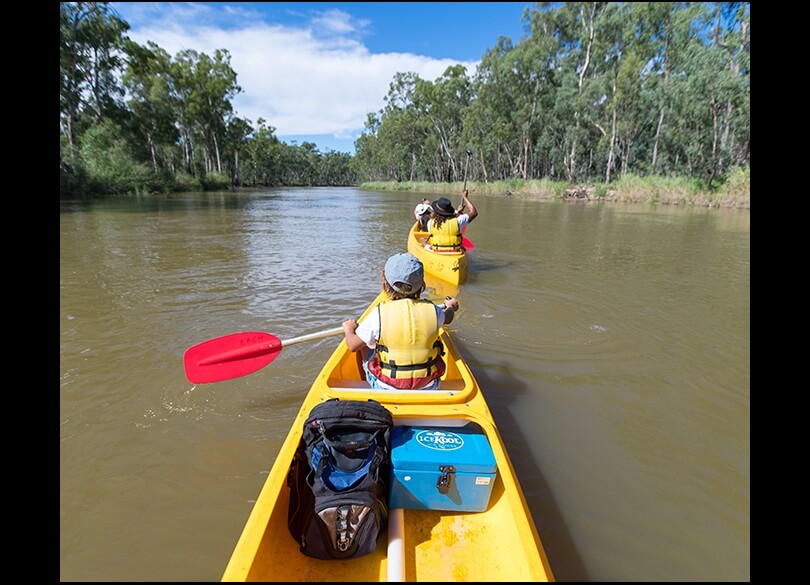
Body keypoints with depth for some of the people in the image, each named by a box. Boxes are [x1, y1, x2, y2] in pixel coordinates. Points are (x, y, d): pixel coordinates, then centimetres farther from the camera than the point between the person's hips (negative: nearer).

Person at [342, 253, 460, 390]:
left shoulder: (379, 314, -19)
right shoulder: (432, 310, -11)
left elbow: (353, 346, -8)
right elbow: (447, 318, 13)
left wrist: (349, 329, 15)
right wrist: (450, 307, 38)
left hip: (387, 389, -2)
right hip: (429, 387, 2)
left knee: (367, 344, 20)